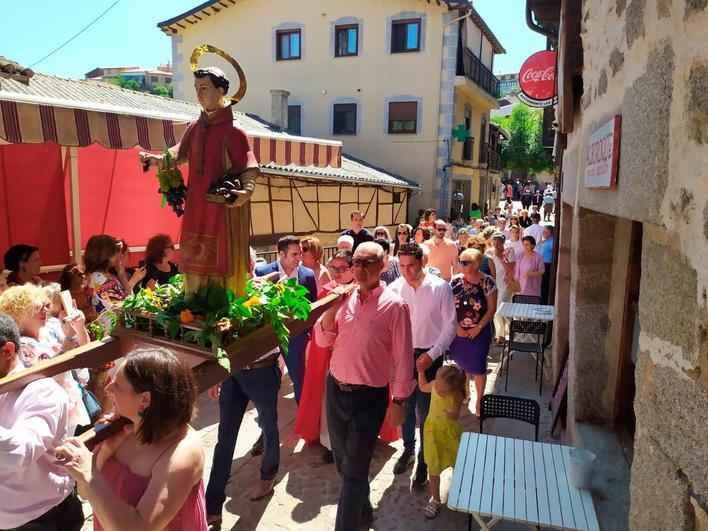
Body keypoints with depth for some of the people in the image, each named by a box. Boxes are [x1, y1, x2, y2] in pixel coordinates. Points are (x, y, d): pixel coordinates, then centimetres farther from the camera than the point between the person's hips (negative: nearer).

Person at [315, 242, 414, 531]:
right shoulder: (345, 298, 2)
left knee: (354, 469, 2)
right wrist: (333, 307, -12)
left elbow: (403, 357, -9)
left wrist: (399, 401, -9)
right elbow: (322, 340, 3)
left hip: (369, 397, -6)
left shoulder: (394, 305, -13)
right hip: (335, 389, 6)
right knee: (343, 461, 22)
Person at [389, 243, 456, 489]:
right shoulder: (394, 288, -4)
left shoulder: (440, 287, -11)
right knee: (405, 405, 16)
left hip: (429, 356, -3)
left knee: (425, 411, 5)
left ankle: (423, 460, 25)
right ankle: (408, 450, 40)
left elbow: (450, 325, -7)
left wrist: (432, 354, -12)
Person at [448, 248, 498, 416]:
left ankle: (479, 401, 25)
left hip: (479, 331, -3)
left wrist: (479, 328, -13)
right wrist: (457, 326, -9)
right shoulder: (456, 281, -4)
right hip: (459, 331, 3)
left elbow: (491, 309, -8)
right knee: (462, 364, 16)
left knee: (478, 368, 5)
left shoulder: (487, 282, -12)